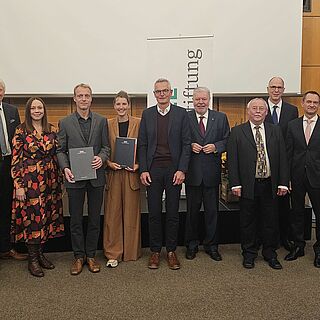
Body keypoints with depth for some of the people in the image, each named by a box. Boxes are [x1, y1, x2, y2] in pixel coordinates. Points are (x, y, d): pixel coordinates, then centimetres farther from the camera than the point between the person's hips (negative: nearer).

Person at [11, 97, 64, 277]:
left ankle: (41, 253, 25)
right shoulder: (21, 131, -4)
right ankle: (33, 259, 14)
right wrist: (18, 186, -11)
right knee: (32, 217, 1)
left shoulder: (52, 130, 6)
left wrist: (59, 179, 7)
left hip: (50, 180, 4)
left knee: (47, 216, 10)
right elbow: (16, 160, -7)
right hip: (29, 181, -4)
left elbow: (57, 155, 10)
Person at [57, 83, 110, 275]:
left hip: (96, 176, 1)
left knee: (95, 218, 9)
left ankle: (91, 255, 22)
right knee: (76, 219, 7)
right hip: (75, 177, -1)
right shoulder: (65, 123, 4)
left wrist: (101, 158, -15)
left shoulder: (101, 121, 6)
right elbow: (61, 150, 3)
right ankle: (79, 256, 20)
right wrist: (65, 168, -14)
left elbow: (106, 147, 6)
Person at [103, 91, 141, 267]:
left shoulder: (138, 123, 2)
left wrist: (138, 165, -10)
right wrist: (109, 163, -8)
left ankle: (131, 251, 20)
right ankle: (113, 253, 13)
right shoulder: (108, 124, 7)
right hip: (113, 173, 1)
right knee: (112, 213, 3)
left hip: (131, 173, -1)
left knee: (131, 212, 6)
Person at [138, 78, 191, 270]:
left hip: (174, 169, -1)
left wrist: (182, 170, -9)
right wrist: (143, 170, -3)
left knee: (173, 213, 7)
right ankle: (155, 251, 19)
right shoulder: (147, 114, 7)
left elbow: (186, 144, -1)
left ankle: (171, 251, 20)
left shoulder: (181, 114, 2)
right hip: (153, 169, 1)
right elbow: (142, 145, 6)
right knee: (154, 213, 6)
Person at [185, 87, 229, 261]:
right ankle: (192, 245, 24)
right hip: (192, 171, -1)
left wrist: (215, 147, -12)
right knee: (192, 210, 9)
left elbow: (227, 140, 5)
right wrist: (190, 145, -14)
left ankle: (211, 245, 23)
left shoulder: (221, 118, 6)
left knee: (212, 210, 9)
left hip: (212, 171, 1)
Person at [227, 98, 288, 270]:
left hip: (270, 184, 2)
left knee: (270, 221, 11)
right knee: (248, 222, 8)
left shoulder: (275, 131, 7)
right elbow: (232, 160, -4)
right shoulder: (237, 132, 0)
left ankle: (270, 253, 28)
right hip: (248, 185, -2)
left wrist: (283, 183, -1)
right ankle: (249, 253, 24)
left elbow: (282, 158, 6)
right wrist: (235, 184, -10)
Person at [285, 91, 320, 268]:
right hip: (297, 176, 2)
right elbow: (288, 153, 3)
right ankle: (298, 246, 27)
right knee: (297, 212, 12)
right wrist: (286, 177, -1)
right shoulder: (293, 125, 5)